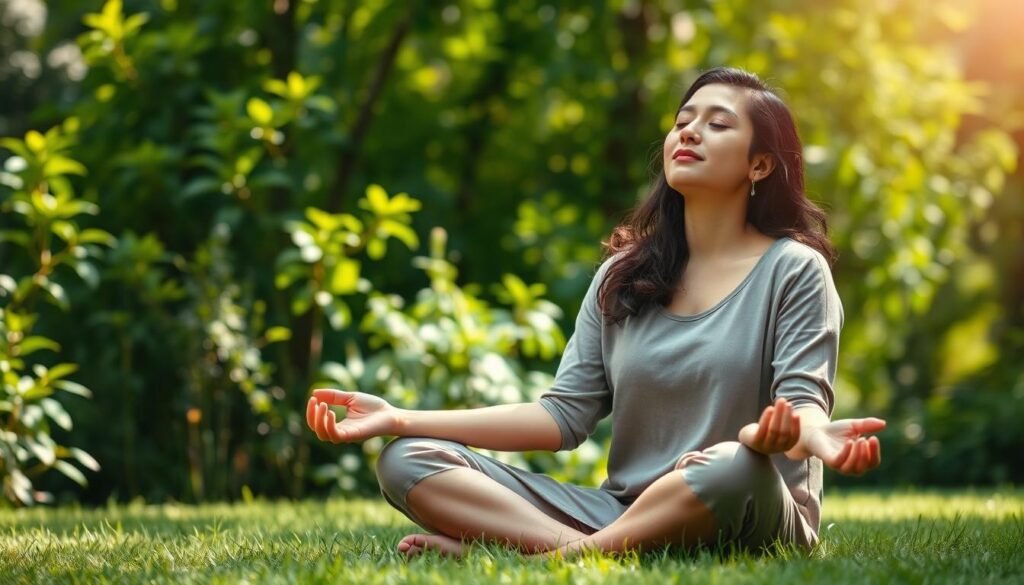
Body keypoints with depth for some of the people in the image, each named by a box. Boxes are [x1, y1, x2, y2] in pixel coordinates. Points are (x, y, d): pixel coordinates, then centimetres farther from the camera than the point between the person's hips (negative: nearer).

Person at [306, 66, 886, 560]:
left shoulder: (794, 270, 0)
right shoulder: (625, 276, 12)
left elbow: (804, 403, -10)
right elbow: (564, 414, 7)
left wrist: (806, 433, -38)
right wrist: (403, 418, -1)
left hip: (751, 519, -4)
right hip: (625, 511, 4)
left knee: (735, 468, -41)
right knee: (409, 460, -10)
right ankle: (599, 552, -31)